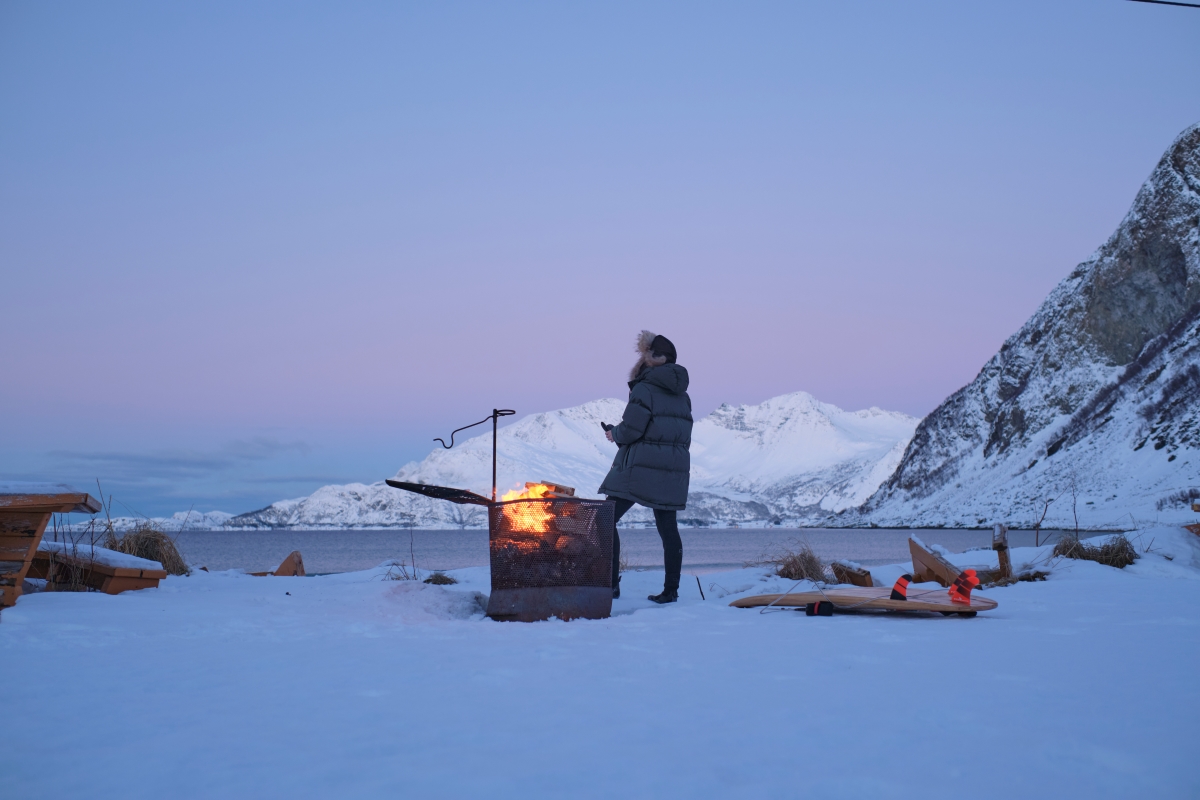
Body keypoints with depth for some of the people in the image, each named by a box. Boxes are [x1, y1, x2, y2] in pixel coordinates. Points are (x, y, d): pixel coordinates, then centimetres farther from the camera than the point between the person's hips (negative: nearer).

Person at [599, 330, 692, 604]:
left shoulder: (644, 388, -10)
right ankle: (671, 589, 10)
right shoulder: (681, 393, 13)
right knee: (668, 528, 10)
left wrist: (615, 434, 5)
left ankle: (611, 584, -5)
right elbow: (681, 432, 15)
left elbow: (631, 429, -16)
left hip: (640, 467, -7)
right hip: (674, 470, 7)